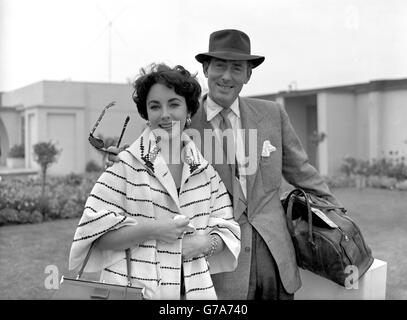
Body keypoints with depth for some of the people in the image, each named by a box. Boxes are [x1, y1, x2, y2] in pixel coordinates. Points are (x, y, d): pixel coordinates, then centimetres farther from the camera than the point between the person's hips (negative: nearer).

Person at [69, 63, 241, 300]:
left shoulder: (206, 169, 4)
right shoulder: (126, 165, -8)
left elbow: (227, 230, 9)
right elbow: (94, 233, -11)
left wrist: (208, 242, -11)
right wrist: (152, 229, -21)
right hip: (134, 287, -3)